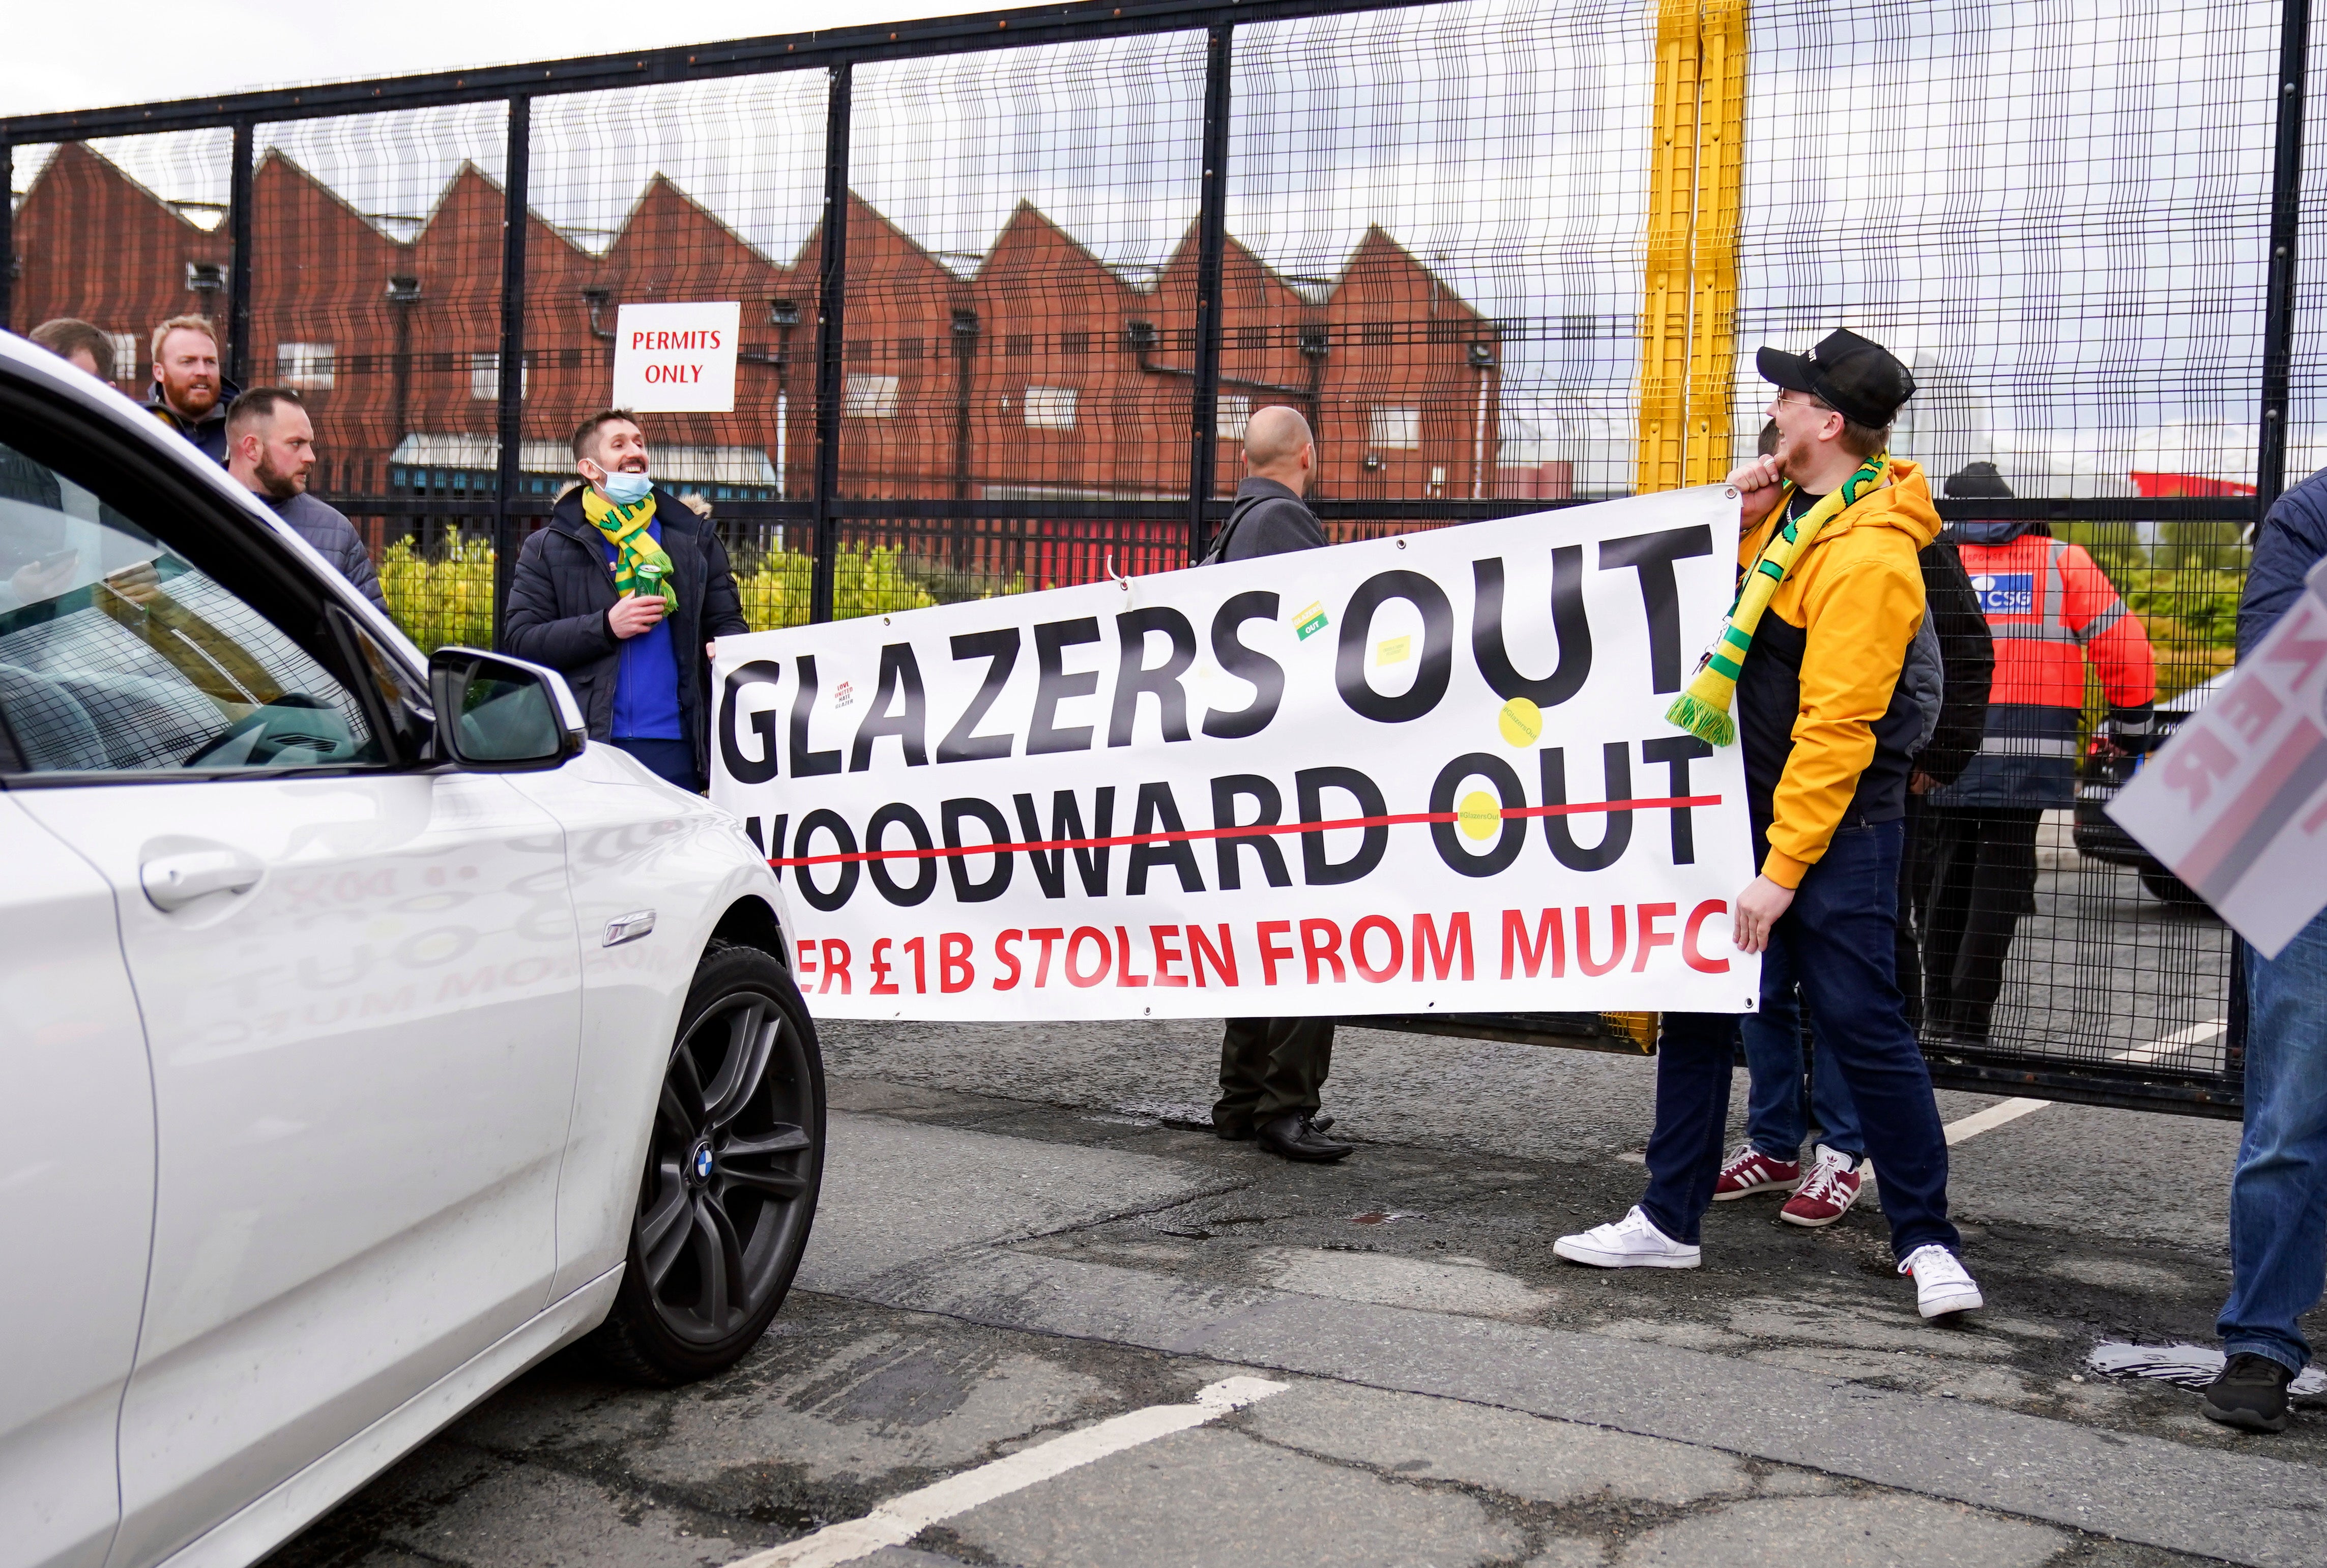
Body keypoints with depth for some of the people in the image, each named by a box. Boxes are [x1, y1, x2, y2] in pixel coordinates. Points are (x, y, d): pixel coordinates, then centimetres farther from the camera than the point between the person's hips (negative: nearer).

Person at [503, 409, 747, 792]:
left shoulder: (694, 539, 17)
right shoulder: (549, 548, 10)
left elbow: (727, 622, 17)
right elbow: (520, 642, 1)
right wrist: (606, 627, -11)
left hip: (674, 747, 2)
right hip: (585, 747, -2)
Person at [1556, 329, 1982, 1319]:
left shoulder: (1869, 554, -20)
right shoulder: (1794, 512, 9)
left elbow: (1836, 726, -22)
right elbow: (1729, 615, 22)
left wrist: (1783, 870, -22)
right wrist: (1742, 524, 3)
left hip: (1835, 831, -9)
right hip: (1749, 809, 9)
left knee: (1863, 1027, -5)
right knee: (1696, 1012, 11)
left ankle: (1926, 1243, 7)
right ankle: (1668, 1222, 20)